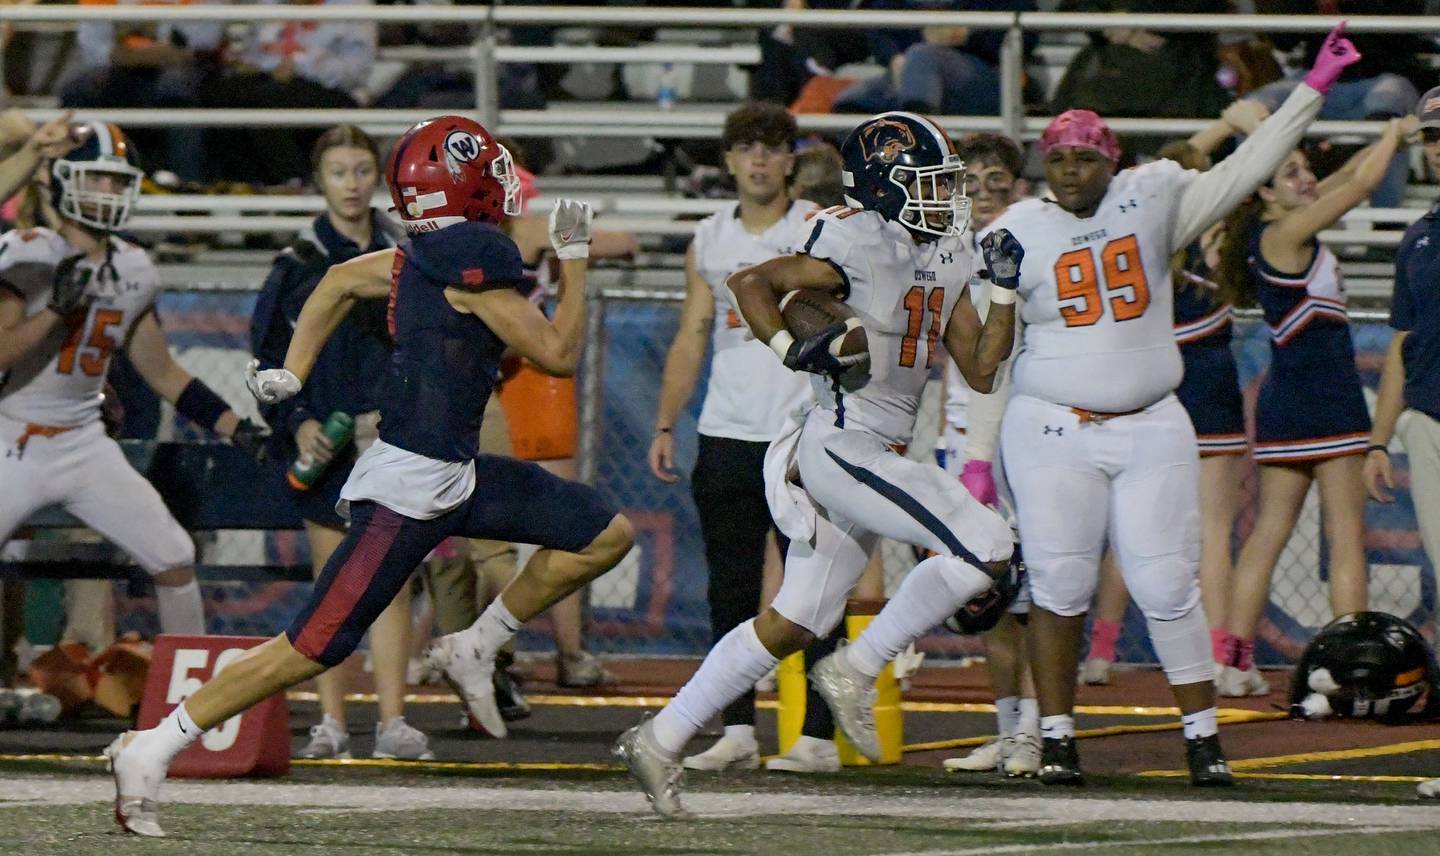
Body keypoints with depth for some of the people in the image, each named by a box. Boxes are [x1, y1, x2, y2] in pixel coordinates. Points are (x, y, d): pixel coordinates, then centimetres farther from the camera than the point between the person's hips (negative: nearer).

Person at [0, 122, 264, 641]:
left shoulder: (132, 271, 5)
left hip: (85, 445, 6)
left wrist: (238, 429, 6)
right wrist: (56, 310, -31)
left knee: (174, 560, 0)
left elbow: (163, 373, 14)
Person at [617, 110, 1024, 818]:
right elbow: (750, 281, -12)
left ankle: (661, 738, 15)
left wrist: (1004, 290, 4)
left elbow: (980, 370, 14)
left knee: (795, 622, 11)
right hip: (842, 445, -9)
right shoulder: (861, 242, -13)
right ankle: (855, 671, -7)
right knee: (984, 546, -16)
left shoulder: (947, 257, 13)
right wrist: (793, 349, -23)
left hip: (874, 457, 9)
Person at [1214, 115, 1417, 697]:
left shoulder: (1278, 232, 12)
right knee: (1346, 536, -8)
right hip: (1325, 399, -9)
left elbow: (1344, 179, 23)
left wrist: (1391, 137, 17)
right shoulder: (1285, 233, -12)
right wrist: (1396, 132, 7)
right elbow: (1361, 185, -9)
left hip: (1283, 401, 9)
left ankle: (1235, 662, 6)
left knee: (1269, 533, 8)